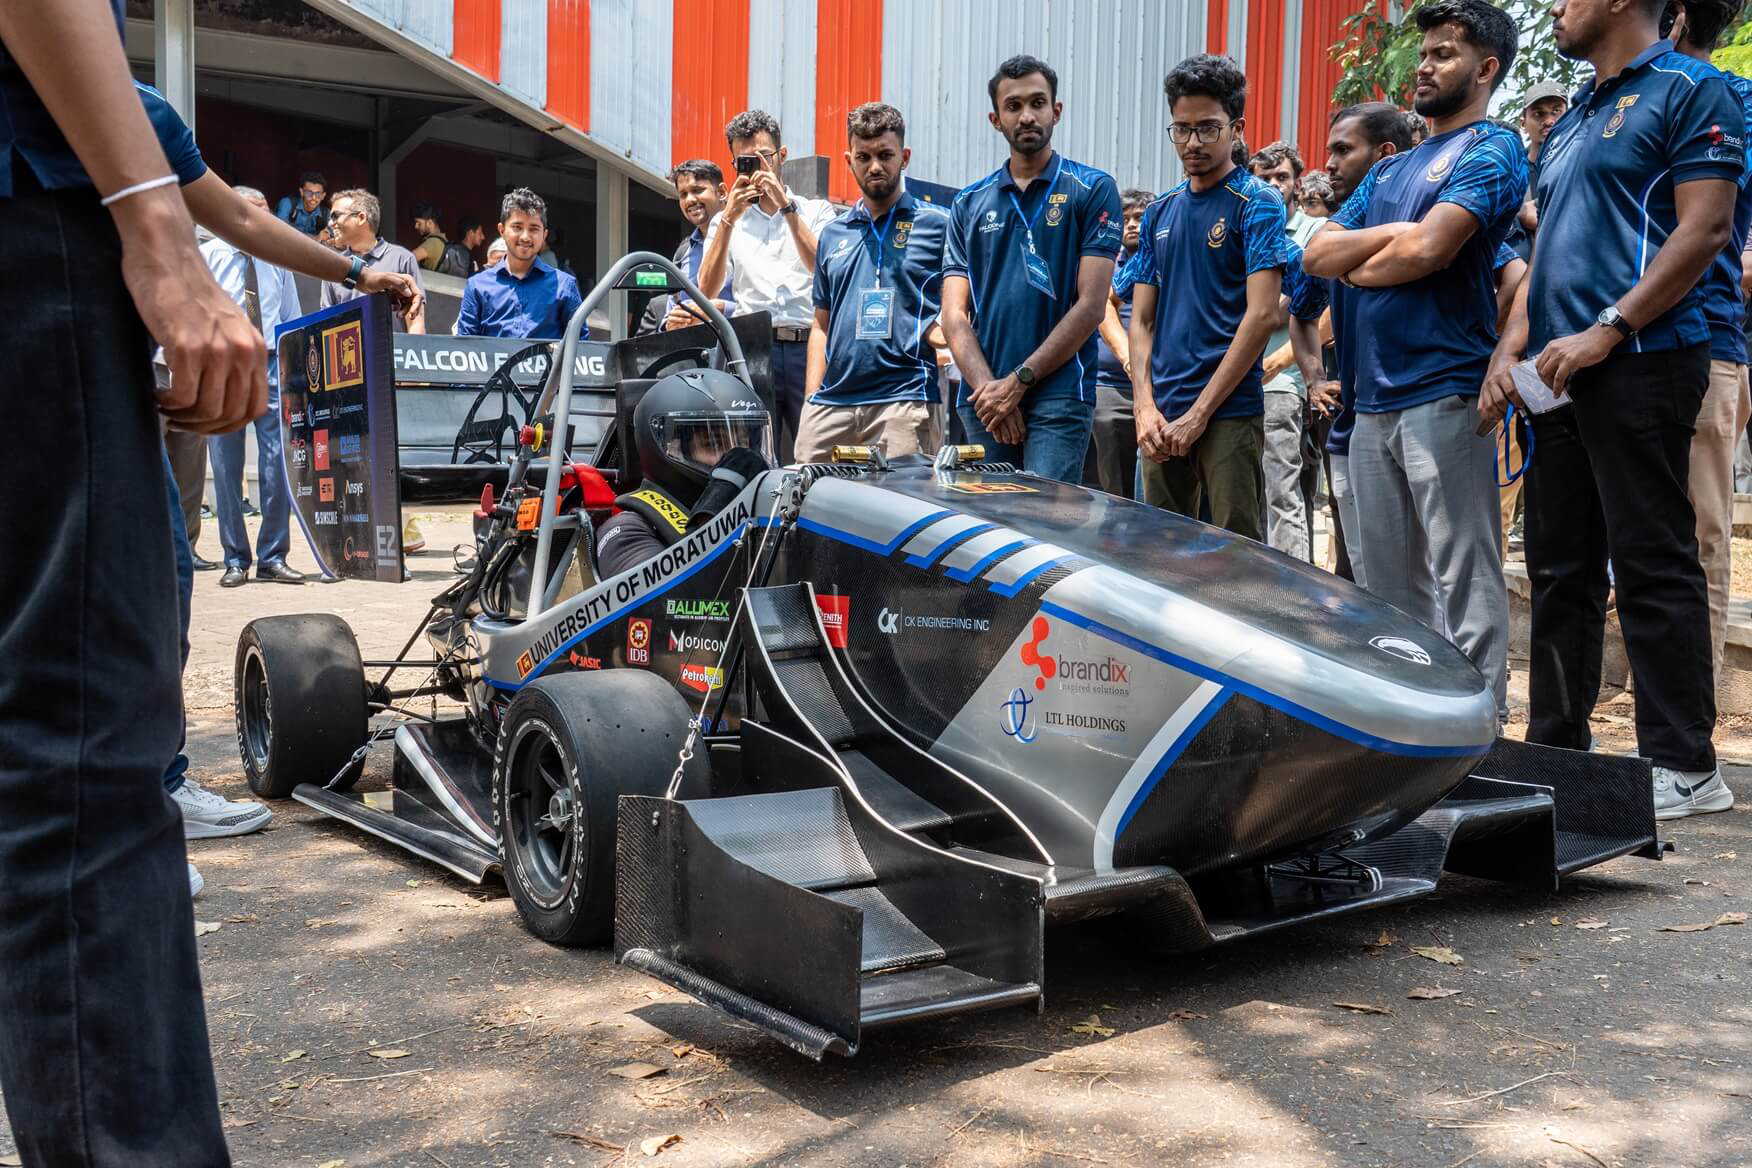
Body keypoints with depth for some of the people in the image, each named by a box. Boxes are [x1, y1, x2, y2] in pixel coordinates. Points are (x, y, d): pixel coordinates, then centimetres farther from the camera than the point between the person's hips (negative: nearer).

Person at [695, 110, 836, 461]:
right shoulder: (725, 220, 18)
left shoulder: (816, 211, 15)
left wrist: (787, 207, -7)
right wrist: (729, 219, -4)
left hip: (808, 347, -1)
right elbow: (707, 289, 3)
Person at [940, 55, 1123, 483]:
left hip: (1059, 396, -4)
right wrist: (987, 386, -9)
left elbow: (1091, 305, -5)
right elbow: (954, 312, 7)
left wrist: (1018, 381, -10)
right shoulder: (970, 203, 14)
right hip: (982, 401, 4)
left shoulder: (1093, 190, 3)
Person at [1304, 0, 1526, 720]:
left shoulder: (1491, 151, 0)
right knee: (1387, 585, 10)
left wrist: (1356, 266, 4)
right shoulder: (1389, 171, 23)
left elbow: (1426, 251, -15)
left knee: (1465, 584, -7)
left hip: (1445, 395, -8)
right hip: (1375, 398, 8)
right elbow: (1317, 253, 12)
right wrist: (1393, 234, -3)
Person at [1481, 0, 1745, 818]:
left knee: (1653, 565, -7)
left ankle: (1684, 766, 0)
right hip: (1559, 375, 8)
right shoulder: (1569, 123, 23)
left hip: (1640, 364, -8)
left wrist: (1607, 330, -20)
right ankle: (1556, 748, 18)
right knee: (1560, 567, 10)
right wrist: (1510, 350, 8)